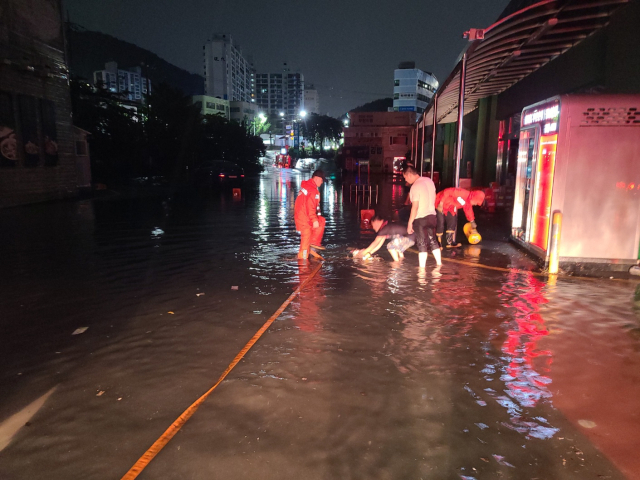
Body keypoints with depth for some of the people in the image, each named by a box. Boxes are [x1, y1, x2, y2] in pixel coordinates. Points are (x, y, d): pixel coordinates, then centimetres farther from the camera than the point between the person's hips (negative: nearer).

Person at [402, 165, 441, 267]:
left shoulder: (415, 186, -18)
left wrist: (410, 222, -15)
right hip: (432, 215, 7)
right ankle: (439, 264, 25)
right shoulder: (429, 180, 6)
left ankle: (422, 268, 5)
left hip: (420, 218, -7)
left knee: (422, 244, 0)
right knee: (432, 240, 17)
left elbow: (415, 207, -20)